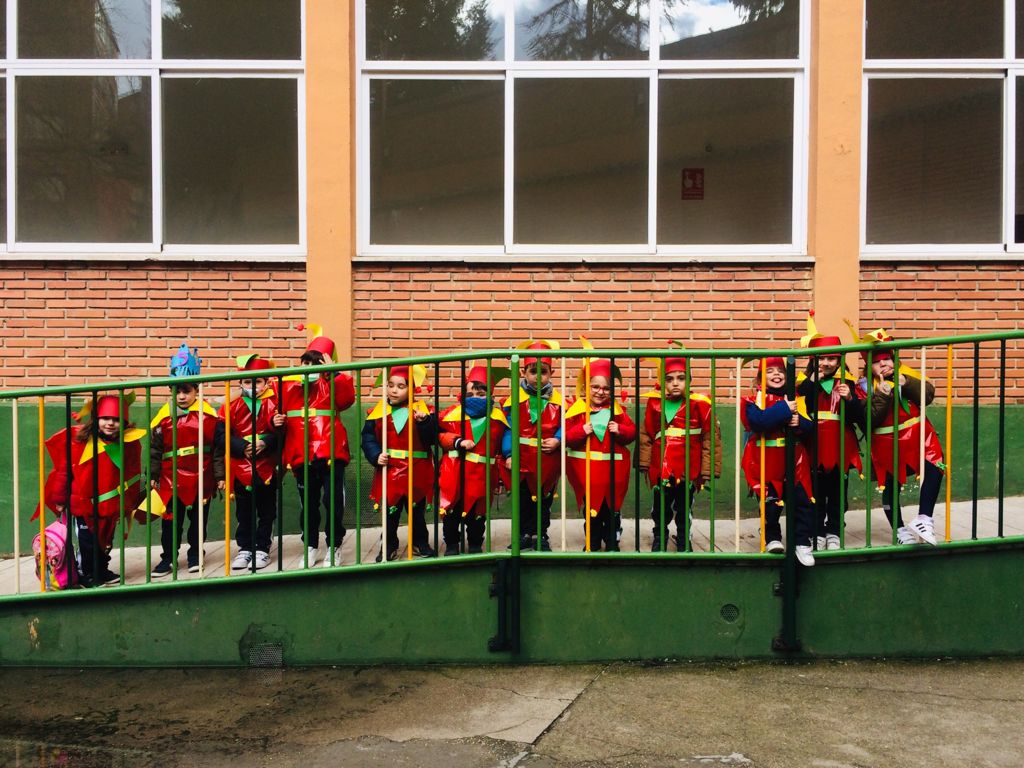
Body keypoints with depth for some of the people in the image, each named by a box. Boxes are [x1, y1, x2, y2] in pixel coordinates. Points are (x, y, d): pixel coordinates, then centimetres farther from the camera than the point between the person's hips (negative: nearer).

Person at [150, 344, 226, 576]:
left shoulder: (208, 415, -5)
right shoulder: (164, 417, -1)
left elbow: (219, 447, -1)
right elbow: (155, 448, 5)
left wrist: (220, 476, -1)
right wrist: (153, 476, 5)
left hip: (201, 479, -1)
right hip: (171, 480, 1)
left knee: (199, 519, 11)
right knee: (171, 521, 6)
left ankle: (195, 554, 26)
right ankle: (168, 557, 17)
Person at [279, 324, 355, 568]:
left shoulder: (332, 383, 0)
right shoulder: (289, 385, 6)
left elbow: (346, 399, -20)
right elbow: (280, 413, 9)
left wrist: (332, 372, -21)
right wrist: (276, 422, -13)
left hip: (330, 453, -3)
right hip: (301, 456, 3)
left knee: (333, 501, -2)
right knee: (308, 504, 14)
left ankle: (334, 547, 14)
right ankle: (310, 546, 29)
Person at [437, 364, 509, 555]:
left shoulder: (498, 417, 0)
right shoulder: (453, 413, -4)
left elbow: (502, 449, 6)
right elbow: (441, 435, 0)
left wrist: (500, 476, 8)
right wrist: (457, 441, -19)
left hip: (481, 475, 0)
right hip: (454, 473, 0)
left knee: (477, 514, 12)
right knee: (451, 512, 9)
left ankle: (475, 545, 30)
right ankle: (451, 545, 27)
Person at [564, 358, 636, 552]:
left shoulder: (616, 410, 1)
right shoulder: (577, 409, -4)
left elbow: (632, 432, 4)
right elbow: (567, 437, -7)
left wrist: (620, 430, -15)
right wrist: (581, 431, -23)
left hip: (613, 469, 1)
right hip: (586, 469, -1)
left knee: (612, 509, 11)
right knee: (590, 508, 11)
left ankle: (612, 542, 25)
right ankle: (592, 543, 24)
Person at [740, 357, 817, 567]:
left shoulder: (795, 397, 8)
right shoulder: (755, 399, -6)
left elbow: (810, 425, 3)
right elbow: (757, 420, -26)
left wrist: (799, 421, -19)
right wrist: (785, 409, -26)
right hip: (767, 463, -3)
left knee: (803, 502, 0)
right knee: (770, 504, 5)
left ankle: (802, 542, 11)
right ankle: (772, 539, 23)